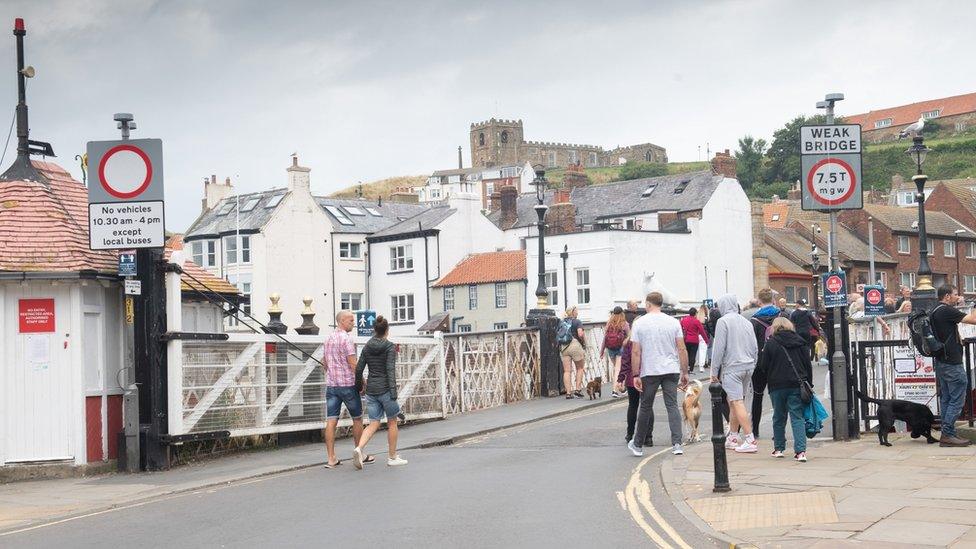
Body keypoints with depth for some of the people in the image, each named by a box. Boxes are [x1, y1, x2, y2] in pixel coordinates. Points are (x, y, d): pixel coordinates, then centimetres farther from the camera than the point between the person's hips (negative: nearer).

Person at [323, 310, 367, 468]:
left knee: (331, 421, -1)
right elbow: (353, 363, -16)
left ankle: (331, 458, -4)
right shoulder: (346, 338, -12)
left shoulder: (328, 338, 13)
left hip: (331, 385, 6)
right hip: (348, 384, -6)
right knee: (357, 419, 9)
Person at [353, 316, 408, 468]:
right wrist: (393, 392, -20)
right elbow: (390, 369, -18)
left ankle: (359, 449, -19)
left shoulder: (367, 347, 6)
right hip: (385, 388, -5)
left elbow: (359, 369, 7)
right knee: (392, 422, 11)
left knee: (374, 424, 6)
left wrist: (360, 385, 23)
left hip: (371, 389, 5)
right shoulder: (390, 347, -9)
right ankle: (392, 457, 17)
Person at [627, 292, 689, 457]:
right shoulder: (673, 322, 2)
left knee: (645, 407, 9)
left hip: (649, 371, -1)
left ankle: (638, 445, 20)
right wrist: (685, 372, 6)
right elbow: (682, 349, 0)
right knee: (672, 406, 3)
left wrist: (636, 375, -2)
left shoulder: (639, 323, -2)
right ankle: (677, 444, -7)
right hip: (671, 370, 1)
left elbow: (635, 352, -5)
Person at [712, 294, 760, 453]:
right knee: (733, 402, 16)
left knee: (737, 403, -9)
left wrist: (714, 371, -4)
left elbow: (719, 348, -10)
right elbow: (755, 348, 16)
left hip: (732, 367, -7)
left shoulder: (723, 321, -7)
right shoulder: (747, 322, 15)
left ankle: (750, 440, -16)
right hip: (748, 367, 7)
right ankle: (732, 437, 21)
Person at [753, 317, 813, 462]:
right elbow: (808, 365, 8)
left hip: (777, 386, -2)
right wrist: (809, 384, 14)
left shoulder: (771, 344, -5)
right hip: (797, 385, 2)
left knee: (779, 417, 12)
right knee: (797, 417, 0)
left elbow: (763, 367, -3)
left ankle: (778, 448, 20)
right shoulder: (800, 342, 5)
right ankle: (800, 451, -10)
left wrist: (765, 382, 14)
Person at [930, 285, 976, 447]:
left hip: (941, 361, 10)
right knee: (957, 399, -7)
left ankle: (947, 434, 12)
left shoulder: (933, 312, 15)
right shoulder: (947, 311, -15)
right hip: (952, 363, -10)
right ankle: (947, 434, -9)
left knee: (946, 398, 11)